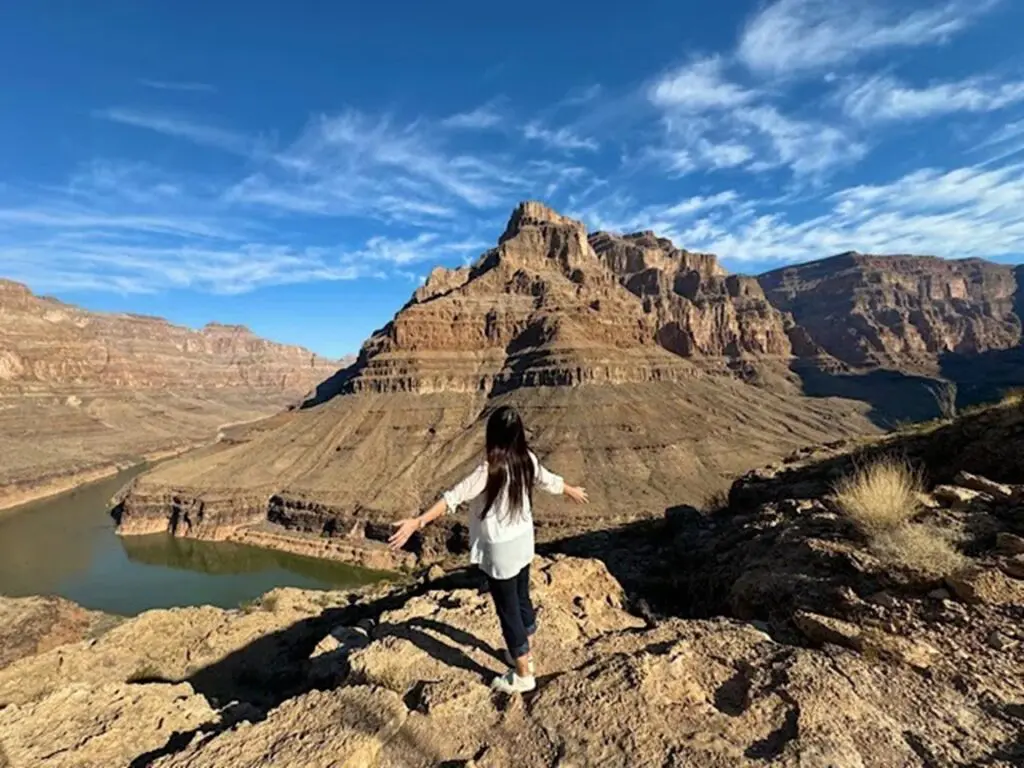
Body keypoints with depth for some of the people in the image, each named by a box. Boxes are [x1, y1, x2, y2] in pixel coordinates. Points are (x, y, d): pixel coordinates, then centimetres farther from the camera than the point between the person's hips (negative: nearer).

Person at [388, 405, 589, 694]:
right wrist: (573, 491, 31)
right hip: (523, 540, 7)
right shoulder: (527, 459, -6)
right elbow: (549, 481, 11)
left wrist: (417, 523, -37)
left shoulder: (490, 469, -26)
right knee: (522, 597, 23)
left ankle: (523, 674, 25)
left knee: (508, 607, 10)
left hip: (500, 549, -7)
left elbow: (454, 497, -33)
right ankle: (524, 654, 44)